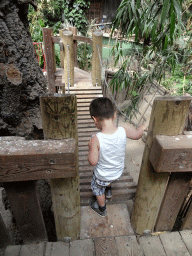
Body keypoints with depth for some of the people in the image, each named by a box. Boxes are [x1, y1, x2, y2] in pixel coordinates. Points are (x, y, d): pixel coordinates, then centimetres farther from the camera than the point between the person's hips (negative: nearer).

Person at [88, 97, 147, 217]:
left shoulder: (96, 139, -36)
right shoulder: (123, 131, -25)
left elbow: (93, 161, -28)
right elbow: (137, 135, -5)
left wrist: (90, 148, -11)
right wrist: (142, 128, 16)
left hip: (102, 176, -3)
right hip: (119, 171, 4)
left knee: (97, 189, 29)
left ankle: (102, 209, 54)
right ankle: (108, 190, 64)